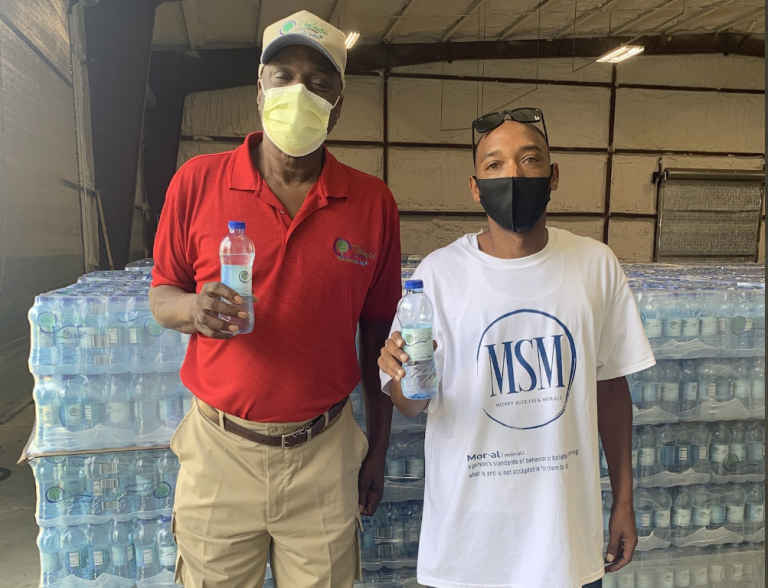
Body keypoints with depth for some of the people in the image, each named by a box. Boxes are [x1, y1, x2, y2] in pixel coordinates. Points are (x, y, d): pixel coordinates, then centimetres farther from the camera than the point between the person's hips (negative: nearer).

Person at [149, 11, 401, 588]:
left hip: (324, 453, 0)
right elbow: (161, 295, 5)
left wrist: (379, 448, 8)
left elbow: (376, 335, 3)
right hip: (220, 447, 0)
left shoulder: (373, 203, -4)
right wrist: (193, 309, -20)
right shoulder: (197, 181, -5)